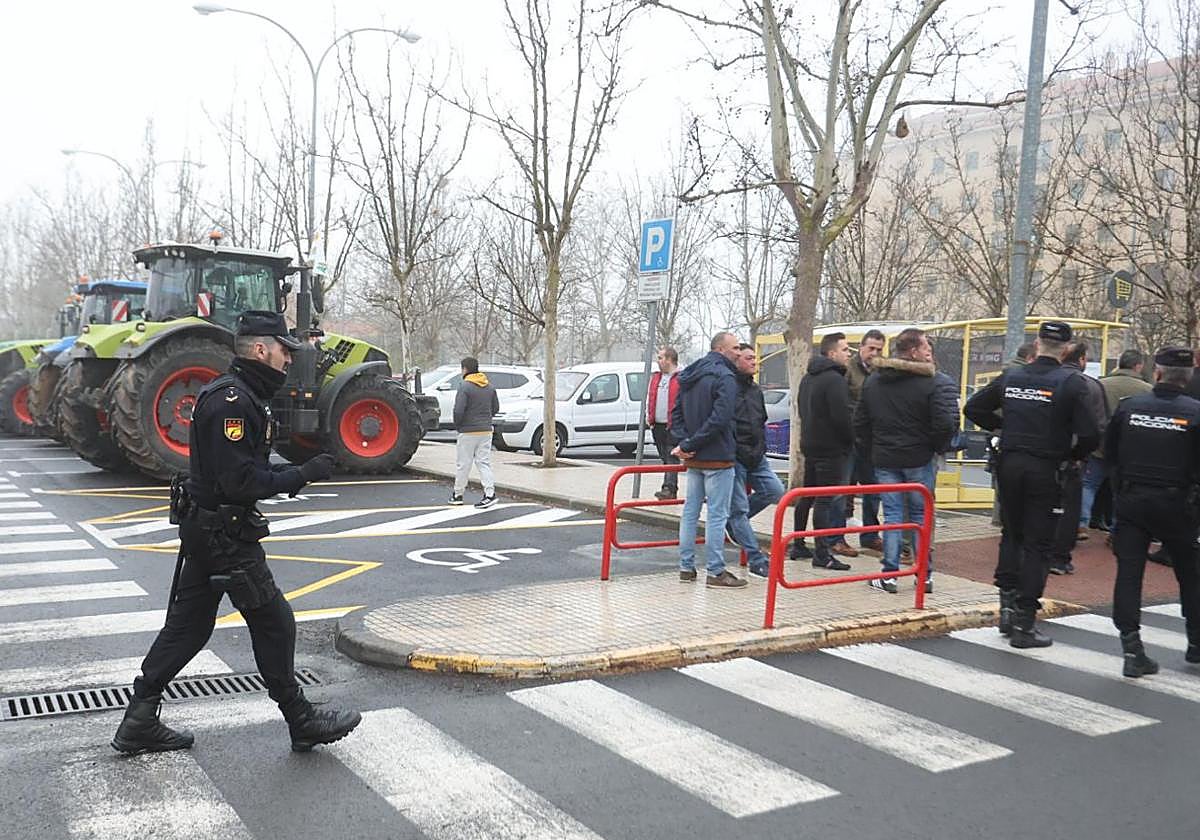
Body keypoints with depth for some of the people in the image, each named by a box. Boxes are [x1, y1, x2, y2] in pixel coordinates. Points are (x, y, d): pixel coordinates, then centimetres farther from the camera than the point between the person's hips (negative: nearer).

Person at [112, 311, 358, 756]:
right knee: (273, 623, 1)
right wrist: (303, 474, -19)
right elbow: (241, 481, -26)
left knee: (188, 624, 15)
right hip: (224, 532, -10)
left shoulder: (238, 395, 13)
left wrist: (291, 471, 7)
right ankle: (302, 722, 13)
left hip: (203, 529, 10)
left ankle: (139, 724, 22)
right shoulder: (232, 401, -21)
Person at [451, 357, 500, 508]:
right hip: (486, 430, 6)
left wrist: (457, 425, -2)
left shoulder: (465, 387, -14)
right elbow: (496, 408, 12)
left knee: (463, 464, 6)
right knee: (484, 462, 7)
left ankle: (457, 495, 16)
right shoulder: (490, 387, 7)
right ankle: (490, 493, -5)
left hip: (468, 432, -5)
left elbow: (458, 410, -19)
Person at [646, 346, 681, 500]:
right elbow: (649, 398, 23)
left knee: (671, 458, -10)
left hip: (673, 426, -8)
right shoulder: (655, 377, 17)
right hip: (657, 425, 8)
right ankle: (670, 488, 18)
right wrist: (648, 416, 13)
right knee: (665, 458, 12)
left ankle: (669, 488, -14)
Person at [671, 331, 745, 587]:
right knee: (717, 514, -3)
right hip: (717, 458, -8)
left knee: (690, 511, 14)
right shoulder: (725, 377, -14)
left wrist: (684, 442, -2)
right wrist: (688, 445, -17)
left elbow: (676, 413, 11)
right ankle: (716, 572, 0)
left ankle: (686, 567, 19)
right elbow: (719, 419, -23)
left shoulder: (688, 376, 13)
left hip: (693, 459, 8)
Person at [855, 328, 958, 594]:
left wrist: (871, 448, 18)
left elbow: (860, 422, 9)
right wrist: (937, 447, 0)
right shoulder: (932, 383, -11)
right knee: (920, 515, 9)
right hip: (918, 459, -3)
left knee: (892, 514, 7)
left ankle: (889, 575, 6)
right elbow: (946, 423, -18)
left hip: (884, 459, 3)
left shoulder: (873, 381, 5)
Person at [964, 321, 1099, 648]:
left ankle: (1007, 604, 21)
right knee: (1037, 545, 3)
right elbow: (1089, 434, -16)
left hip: (1010, 464, 4)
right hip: (1045, 470, -4)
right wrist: (1073, 453, 4)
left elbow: (973, 408, 9)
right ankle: (1023, 624, 5)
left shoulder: (1011, 377, 3)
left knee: (1011, 535, 21)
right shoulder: (1071, 382, -10)